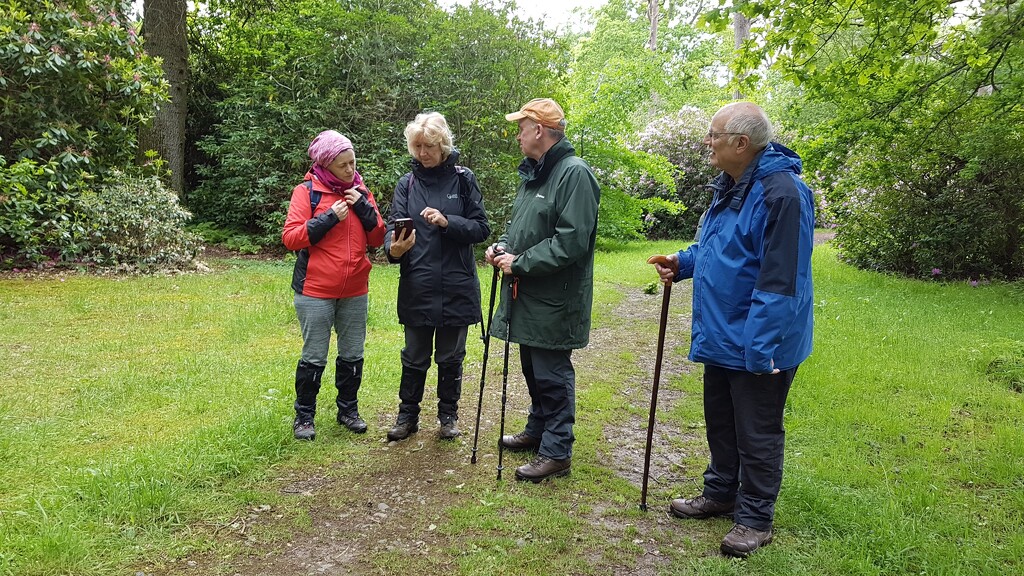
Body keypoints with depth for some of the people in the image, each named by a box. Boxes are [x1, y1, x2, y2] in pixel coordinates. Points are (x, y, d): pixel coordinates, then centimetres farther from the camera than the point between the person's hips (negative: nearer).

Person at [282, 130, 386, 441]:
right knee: (314, 357, 2)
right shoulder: (307, 191, -5)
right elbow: (290, 237, -12)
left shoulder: (360, 191, 9)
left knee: (353, 355, 12)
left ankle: (348, 410, 28)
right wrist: (330, 217, -17)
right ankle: (304, 416, 17)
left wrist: (363, 207, -8)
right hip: (316, 291, -4)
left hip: (356, 290, 5)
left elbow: (378, 238, 6)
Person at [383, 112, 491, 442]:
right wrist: (393, 247, -27)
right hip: (417, 288, 1)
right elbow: (394, 226, -5)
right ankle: (407, 415, 26)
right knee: (414, 357, 11)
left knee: (451, 357, 12)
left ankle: (448, 415, 29)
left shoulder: (463, 179, -1)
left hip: (456, 287, -1)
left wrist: (447, 222, -19)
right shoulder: (407, 183, 3)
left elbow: (481, 228, -3)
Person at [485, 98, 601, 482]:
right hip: (527, 296, 9)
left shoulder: (574, 173, -17)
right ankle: (538, 431, 37)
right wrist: (503, 246, 3)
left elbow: (572, 241, -24)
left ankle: (557, 452, 12)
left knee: (552, 375, 0)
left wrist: (519, 263, -19)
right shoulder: (532, 173, 14)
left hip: (554, 299, -9)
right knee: (533, 368, 20)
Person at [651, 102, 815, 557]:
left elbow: (779, 280, -26)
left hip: (756, 344, -9)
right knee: (720, 422, 21)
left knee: (756, 433, 6)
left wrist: (761, 347, -26)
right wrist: (683, 262, 5)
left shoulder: (781, 193, -23)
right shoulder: (730, 185, 8)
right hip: (721, 334, 9)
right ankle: (720, 493, 39)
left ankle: (754, 519, 22)